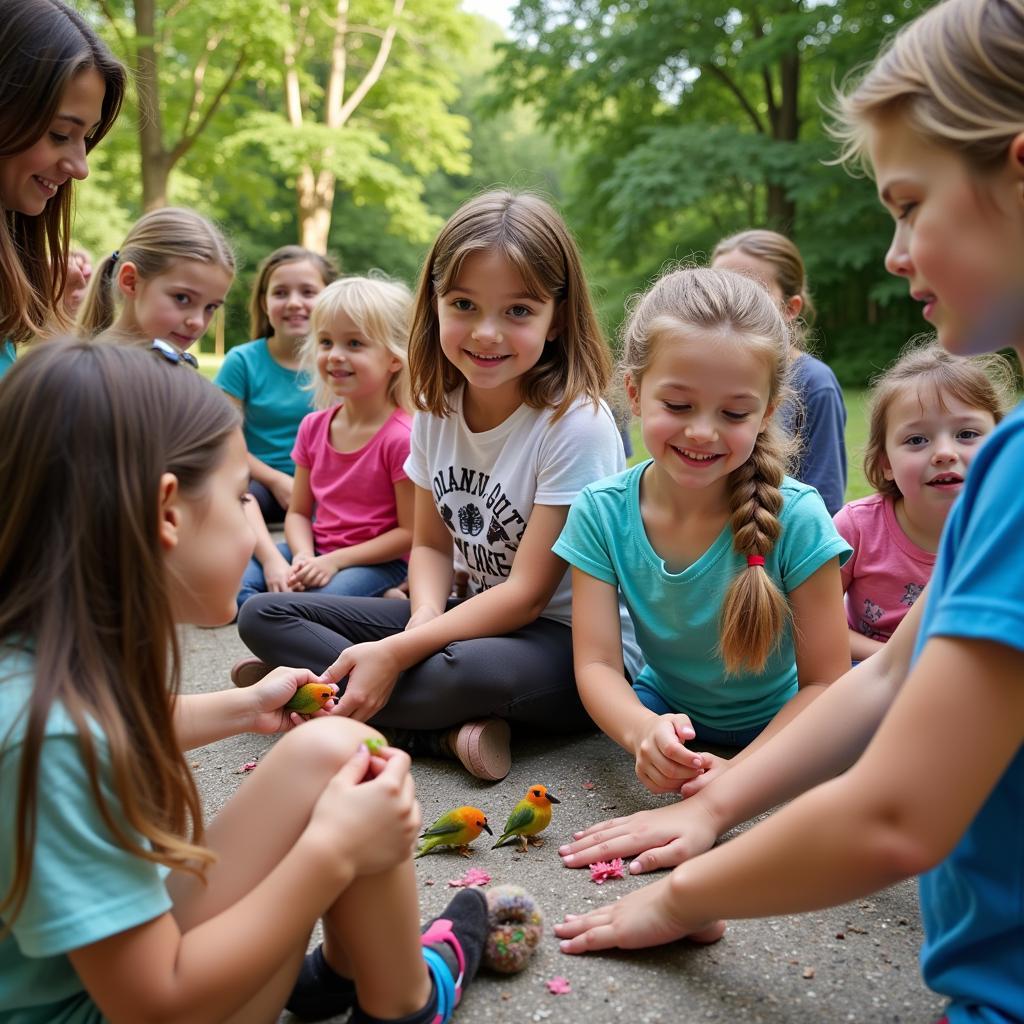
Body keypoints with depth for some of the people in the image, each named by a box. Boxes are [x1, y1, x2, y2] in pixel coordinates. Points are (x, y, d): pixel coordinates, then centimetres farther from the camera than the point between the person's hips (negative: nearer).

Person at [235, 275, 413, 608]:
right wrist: (303, 556, -13)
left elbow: (410, 533, -15)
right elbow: (299, 511, 8)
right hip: (318, 551, 7)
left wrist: (335, 561, -18)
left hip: (379, 560, -7)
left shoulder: (401, 437, -17)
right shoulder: (313, 426, 4)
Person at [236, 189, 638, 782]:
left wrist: (396, 652, -24)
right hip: (478, 616, 8)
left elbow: (528, 593, -19)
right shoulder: (437, 406, 0)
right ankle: (451, 731, -17)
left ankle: (316, 689, -16)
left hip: (574, 643, -7)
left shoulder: (577, 424, -20)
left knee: (475, 668, -43)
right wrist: (426, 616, -16)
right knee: (264, 616, -3)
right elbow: (430, 543, 7)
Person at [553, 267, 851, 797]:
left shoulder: (795, 517, -22)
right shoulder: (601, 512, -15)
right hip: (662, 711, 0)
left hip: (776, 730, 0)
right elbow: (597, 662, -18)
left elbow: (825, 682, -18)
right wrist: (644, 732, -41)